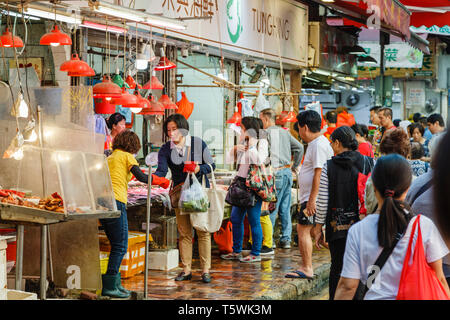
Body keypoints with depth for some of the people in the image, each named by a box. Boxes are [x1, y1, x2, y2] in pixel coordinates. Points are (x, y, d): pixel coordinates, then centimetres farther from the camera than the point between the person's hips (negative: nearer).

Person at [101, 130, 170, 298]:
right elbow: (141, 177, -8)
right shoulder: (126, 156, 2)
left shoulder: (109, 158, 24)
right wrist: (162, 181, 3)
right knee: (120, 247, -5)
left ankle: (114, 283, 14)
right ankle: (109, 286, -8)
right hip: (116, 201, -8)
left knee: (116, 246, 14)